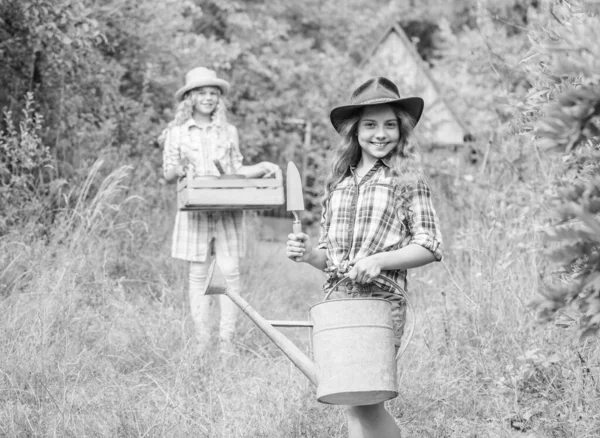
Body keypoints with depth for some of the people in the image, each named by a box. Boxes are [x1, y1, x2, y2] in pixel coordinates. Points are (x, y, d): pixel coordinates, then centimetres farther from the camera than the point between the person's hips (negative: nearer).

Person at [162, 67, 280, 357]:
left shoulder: (229, 132, 13)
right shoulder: (177, 132, 8)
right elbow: (168, 174, 7)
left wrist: (261, 169, 0)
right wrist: (180, 171, -14)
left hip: (227, 209, 1)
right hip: (195, 210, -1)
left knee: (229, 271, -7)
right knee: (198, 274, -1)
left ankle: (227, 340, -4)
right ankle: (202, 341, 3)